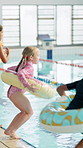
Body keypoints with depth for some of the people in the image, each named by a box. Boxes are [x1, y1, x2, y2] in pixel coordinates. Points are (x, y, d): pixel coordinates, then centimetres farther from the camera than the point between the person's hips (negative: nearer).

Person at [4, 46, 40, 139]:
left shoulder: (22, 65, 18)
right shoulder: (29, 67, -12)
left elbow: (9, 69, 29)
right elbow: (20, 74, -31)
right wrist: (28, 86, -37)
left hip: (11, 92, 10)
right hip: (17, 92, -10)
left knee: (24, 112, 19)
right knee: (29, 112, -3)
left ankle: (9, 130, 17)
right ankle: (11, 131, -5)